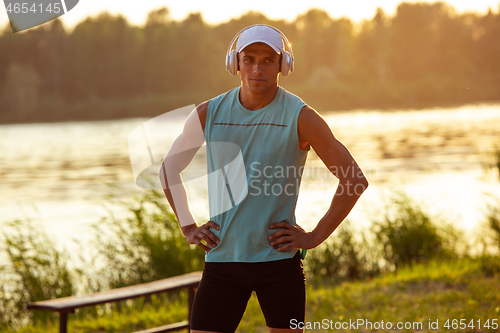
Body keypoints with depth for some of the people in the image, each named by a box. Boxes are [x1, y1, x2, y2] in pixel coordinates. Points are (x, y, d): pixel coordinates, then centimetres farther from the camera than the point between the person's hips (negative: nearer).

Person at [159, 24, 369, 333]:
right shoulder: (208, 114, 3)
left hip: (279, 260, -2)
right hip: (221, 260, 2)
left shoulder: (300, 117, -5)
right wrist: (188, 228, 11)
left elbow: (355, 180, -2)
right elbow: (169, 169, 20)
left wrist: (315, 237, -5)